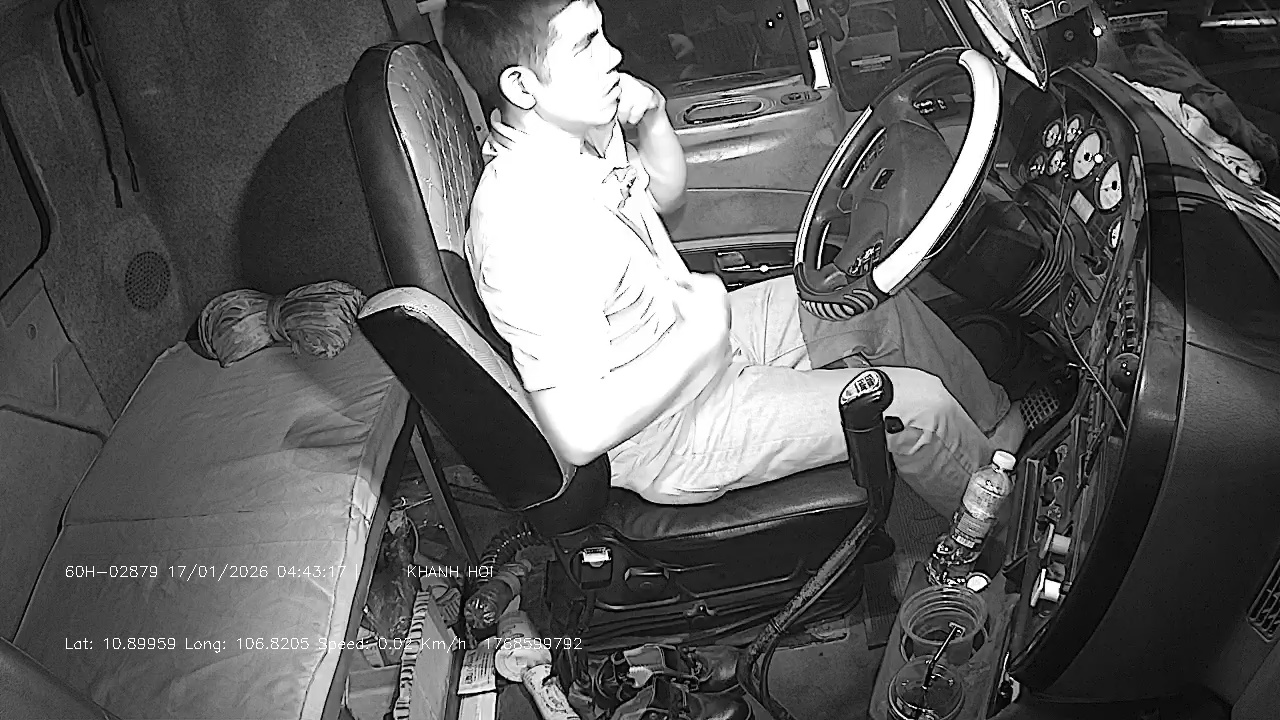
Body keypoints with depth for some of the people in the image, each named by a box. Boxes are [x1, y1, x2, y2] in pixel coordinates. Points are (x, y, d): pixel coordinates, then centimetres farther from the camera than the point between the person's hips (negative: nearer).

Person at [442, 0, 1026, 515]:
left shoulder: (577, 131, -7)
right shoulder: (528, 227, -35)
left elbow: (664, 194, 14)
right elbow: (578, 435, -35)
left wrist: (654, 118, -8)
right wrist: (703, 329, -26)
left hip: (686, 341, 9)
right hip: (668, 432, -9)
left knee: (882, 302, 13)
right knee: (917, 406, -7)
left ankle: (1001, 424, 36)